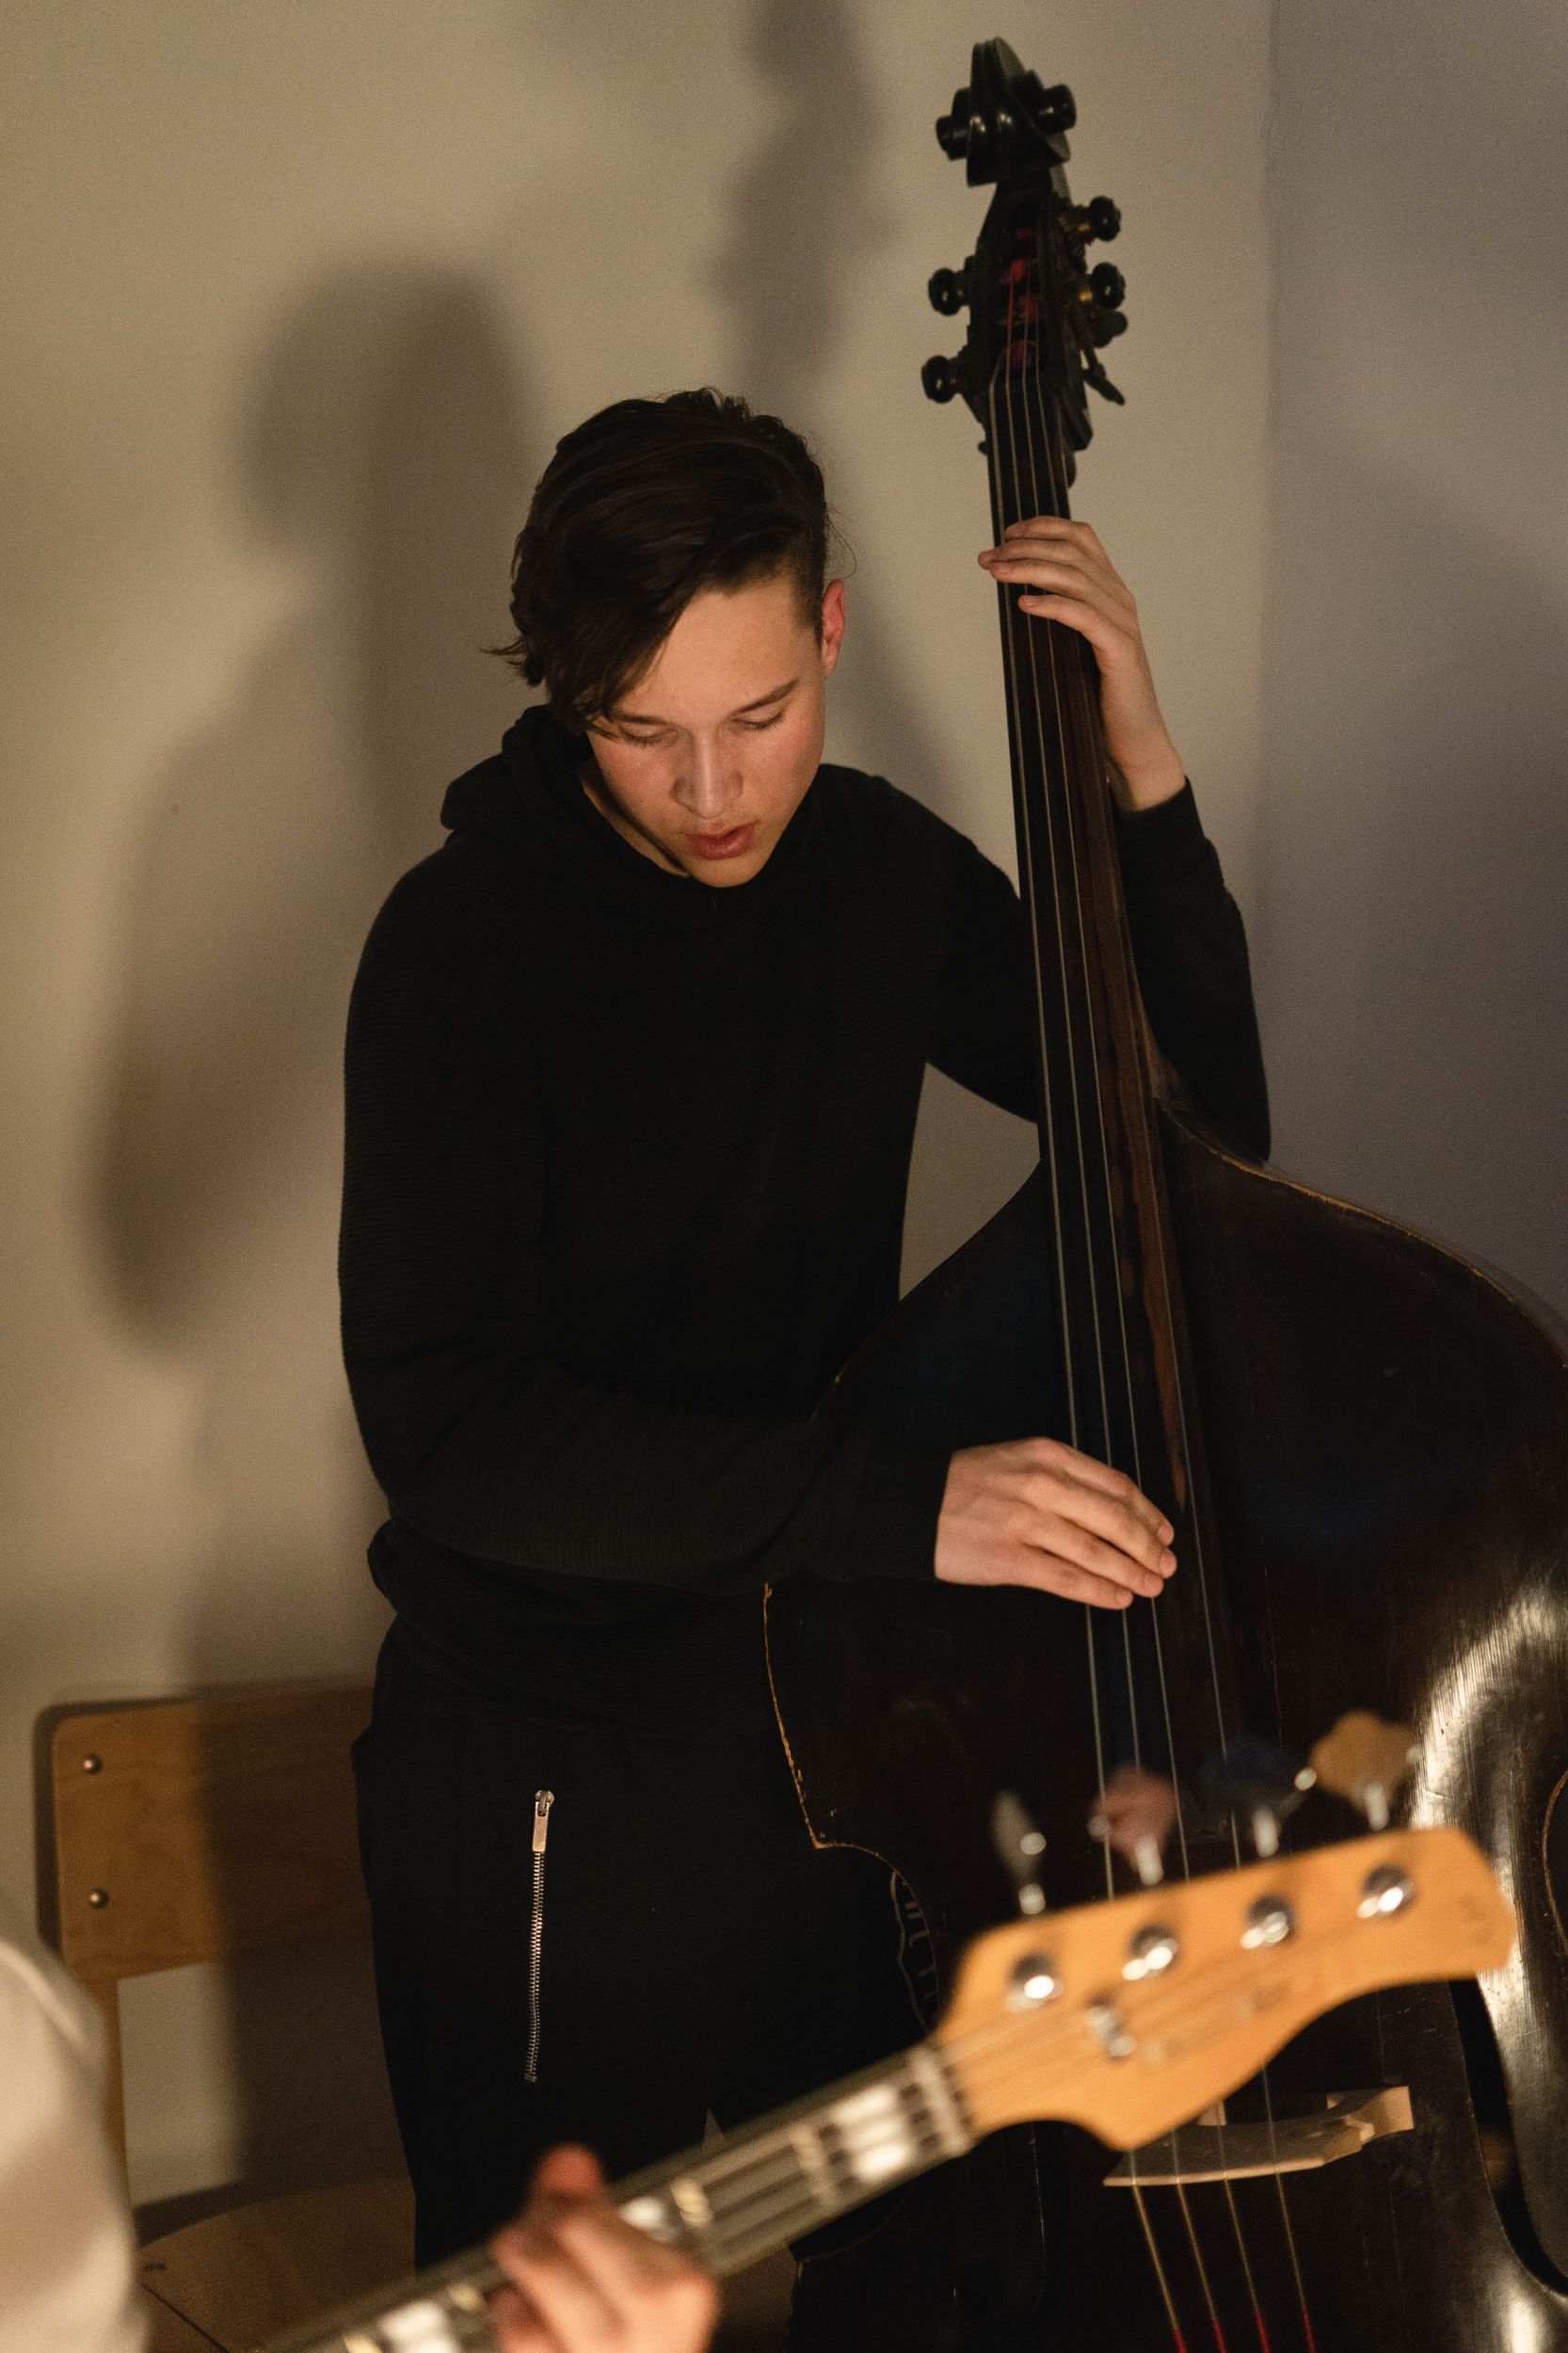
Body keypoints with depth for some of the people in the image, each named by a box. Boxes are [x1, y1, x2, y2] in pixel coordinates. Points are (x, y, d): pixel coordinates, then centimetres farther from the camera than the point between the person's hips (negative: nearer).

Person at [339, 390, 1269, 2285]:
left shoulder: (877, 868, 0)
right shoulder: (469, 941, -17)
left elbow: (1201, 1120, 4)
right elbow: (442, 1418, -25)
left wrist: (1140, 774, -9)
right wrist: (893, 1504, -34)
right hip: (548, 1784, -5)